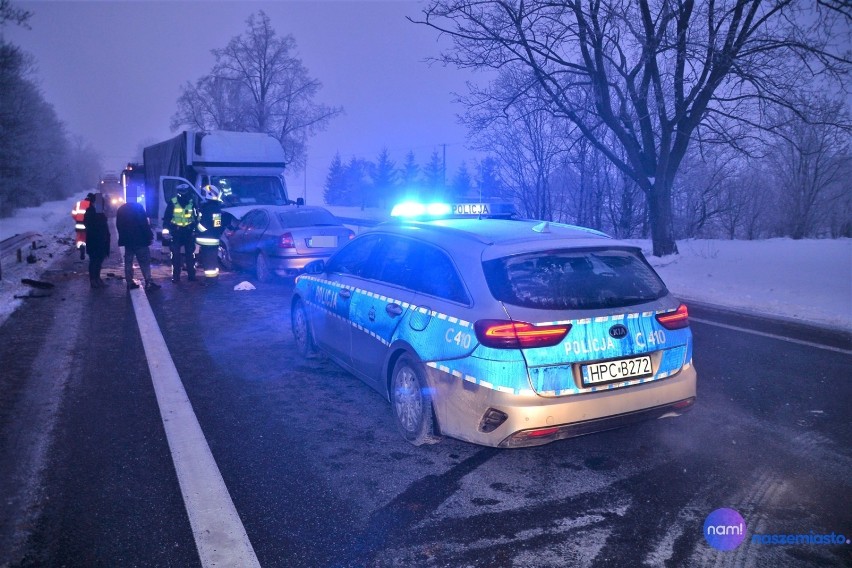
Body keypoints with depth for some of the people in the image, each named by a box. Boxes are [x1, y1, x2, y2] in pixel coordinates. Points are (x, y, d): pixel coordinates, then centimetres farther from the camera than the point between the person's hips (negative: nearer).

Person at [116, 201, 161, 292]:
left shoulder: (120, 210, 13)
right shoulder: (138, 207, -5)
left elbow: (118, 226, 15)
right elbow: (144, 224, -12)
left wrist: (123, 238, 18)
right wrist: (149, 236, -8)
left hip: (127, 240, 5)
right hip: (140, 240, -5)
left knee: (128, 262, 10)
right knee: (145, 262, -5)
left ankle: (130, 282, 9)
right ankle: (149, 282, -10)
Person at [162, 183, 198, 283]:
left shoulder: (192, 202, 0)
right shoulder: (173, 202, -7)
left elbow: (196, 216, 12)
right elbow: (166, 217, 0)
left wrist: (195, 227, 5)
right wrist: (167, 228, -7)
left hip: (188, 231, 2)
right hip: (176, 232, -2)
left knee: (190, 254, 4)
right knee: (176, 254, -1)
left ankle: (191, 275, 11)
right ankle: (176, 276, 5)